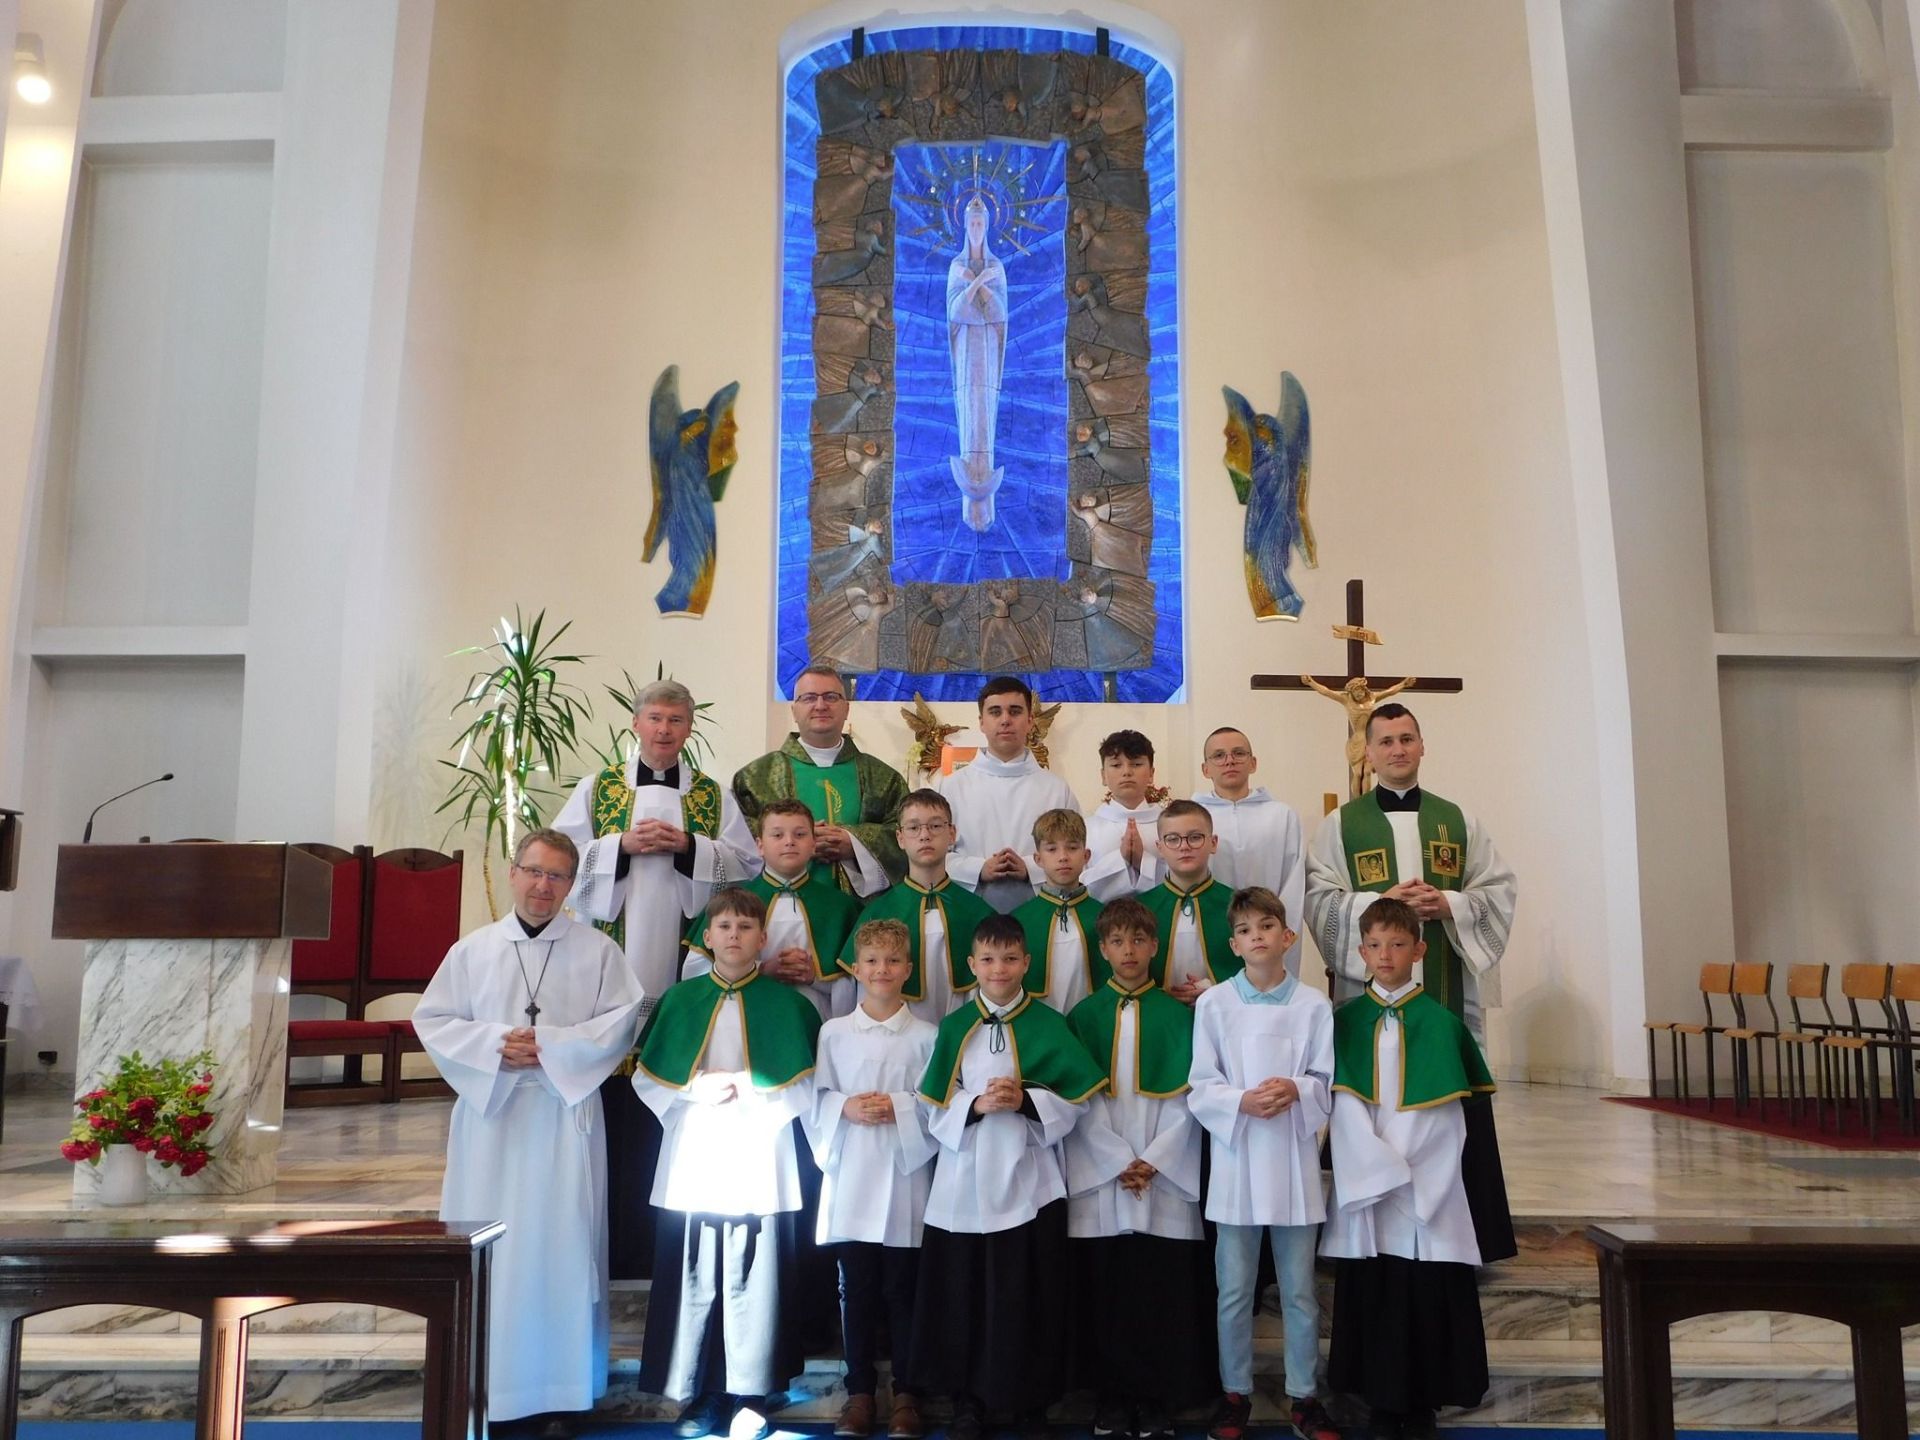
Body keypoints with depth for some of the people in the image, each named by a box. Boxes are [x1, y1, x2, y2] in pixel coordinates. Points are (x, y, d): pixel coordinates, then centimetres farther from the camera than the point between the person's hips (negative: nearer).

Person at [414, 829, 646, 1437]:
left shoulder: (598, 950, 2)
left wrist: (550, 1044, -14)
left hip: (565, 1115, -1)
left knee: (560, 1248, 1)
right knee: (486, 1248, 4)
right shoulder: (472, 950, 6)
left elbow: (622, 1021, -4)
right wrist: (493, 1045, -12)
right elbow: (432, 1021, 4)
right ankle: (486, 1384, 15)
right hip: (489, 1113, 2)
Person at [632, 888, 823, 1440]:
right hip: (691, 1162, 2)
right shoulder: (679, 999, 7)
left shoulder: (786, 1004, 2)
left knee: (752, 1280, 0)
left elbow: (804, 1087, -2)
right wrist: (693, 1089, -10)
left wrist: (744, 1089, -11)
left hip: (757, 1163, -2)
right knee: (693, 1280, 5)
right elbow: (645, 1079, 5)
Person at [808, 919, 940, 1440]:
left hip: (905, 1175, -1)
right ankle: (860, 1391, 21)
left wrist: (898, 1108, -15)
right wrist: (846, 1108, -13)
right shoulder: (833, 1032, 3)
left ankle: (906, 1394, 18)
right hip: (850, 1178, 1)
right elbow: (816, 1099, 5)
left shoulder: (925, 1036, 0)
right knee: (856, 1289, 9)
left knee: (903, 1290, 6)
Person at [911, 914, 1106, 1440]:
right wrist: (975, 1105, -14)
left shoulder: (1050, 1025, 1)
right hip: (965, 1180, 1)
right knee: (965, 1293, 5)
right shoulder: (954, 1027, 5)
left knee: (1028, 1296, 3)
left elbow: (1076, 1101, -2)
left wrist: (1026, 1100, -16)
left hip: (1028, 1180, -1)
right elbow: (935, 1107, 3)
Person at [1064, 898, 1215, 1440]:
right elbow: (1082, 1097, -1)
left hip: (1167, 1175, 0)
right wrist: (1120, 1161, -10)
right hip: (1099, 1173, 0)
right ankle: (1110, 1395, 16)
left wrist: (1153, 1160, -10)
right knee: (1104, 1288, 3)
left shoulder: (1178, 1015, 6)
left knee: (1164, 1288, 0)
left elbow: (1187, 1096, 0)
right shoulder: (1084, 1016, 6)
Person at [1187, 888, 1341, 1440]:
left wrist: (1295, 1090, -18)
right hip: (1236, 1158, 0)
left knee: (1300, 1290, 10)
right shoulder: (1213, 1004, -4)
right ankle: (1235, 1393, 25)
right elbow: (1200, 1088, -2)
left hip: (1293, 1160, 0)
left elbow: (1326, 1082, 1)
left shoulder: (1313, 1005, -3)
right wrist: (1242, 1101, -19)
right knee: (1234, 1291, 9)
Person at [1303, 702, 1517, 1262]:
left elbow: (1500, 890, 8)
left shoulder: (1457, 819, 13)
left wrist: (1448, 904, -10)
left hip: (1447, 990, 2)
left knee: (1454, 1109, 1)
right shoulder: (1341, 823, 7)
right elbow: (1319, 898, -2)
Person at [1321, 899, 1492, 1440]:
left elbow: (1448, 1115, 0)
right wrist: (1383, 1172, -11)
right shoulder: (1346, 1020, 5)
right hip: (1364, 1187, 1)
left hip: (1429, 1190, -1)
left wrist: (1408, 1178, -8)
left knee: (1429, 1297, 1)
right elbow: (1344, 1104, 0)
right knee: (1371, 1297, 3)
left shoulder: (1440, 1021, 2)